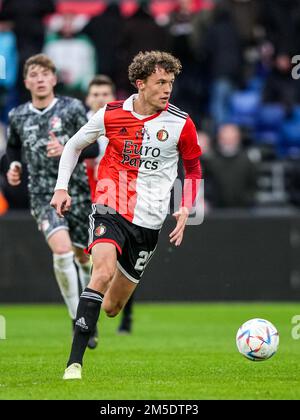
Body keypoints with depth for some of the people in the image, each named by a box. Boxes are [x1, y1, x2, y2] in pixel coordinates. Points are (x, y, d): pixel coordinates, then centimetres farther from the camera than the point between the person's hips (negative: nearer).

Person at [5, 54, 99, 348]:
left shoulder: (72, 108, -2)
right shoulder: (17, 116, 5)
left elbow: (93, 148, -1)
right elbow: (13, 147, 24)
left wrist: (66, 149, -19)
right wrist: (13, 165, 4)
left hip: (77, 191, 0)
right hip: (42, 195, 0)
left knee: (83, 256, 9)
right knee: (62, 251, -23)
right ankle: (77, 321, -13)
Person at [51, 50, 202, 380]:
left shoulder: (180, 124, -2)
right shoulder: (112, 114, -1)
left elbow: (193, 169, 14)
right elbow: (74, 145, 15)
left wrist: (185, 210, 1)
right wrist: (62, 187, 7)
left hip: (148, 223, 2)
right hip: (110, 209, -2)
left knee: (112, 307, 5)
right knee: (104, 271, -29)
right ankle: (74, 362, -29)